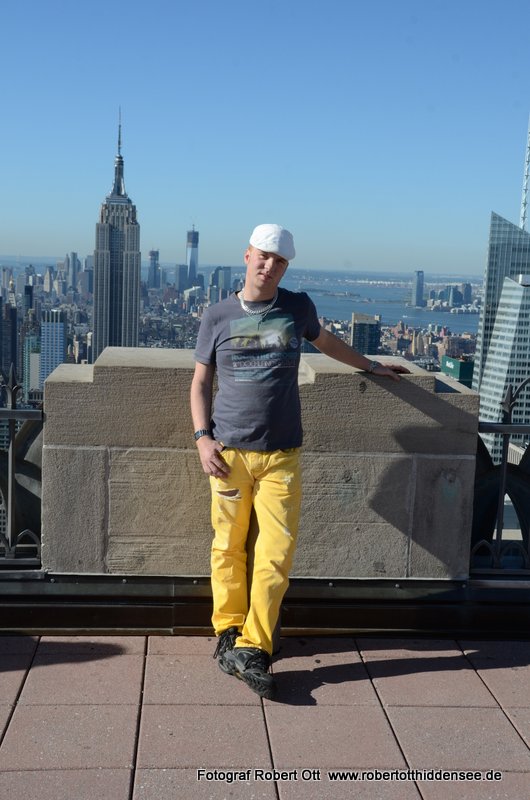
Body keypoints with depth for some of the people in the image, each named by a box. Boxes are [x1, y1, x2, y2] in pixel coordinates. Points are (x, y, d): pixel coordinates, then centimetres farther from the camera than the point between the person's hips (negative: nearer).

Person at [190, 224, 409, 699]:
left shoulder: (297, 307, 8)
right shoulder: (217, 316, 5)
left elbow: (326, 341, 28)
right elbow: (200, 381, 10)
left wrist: (370, 366, 39)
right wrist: (203, 437, -1)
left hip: (281, 457, 1)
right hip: (229, 453, 0)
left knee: (276, 553, -7)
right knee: (229, 549, 4)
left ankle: (252, 650, -2)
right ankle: (229, 631, 20)